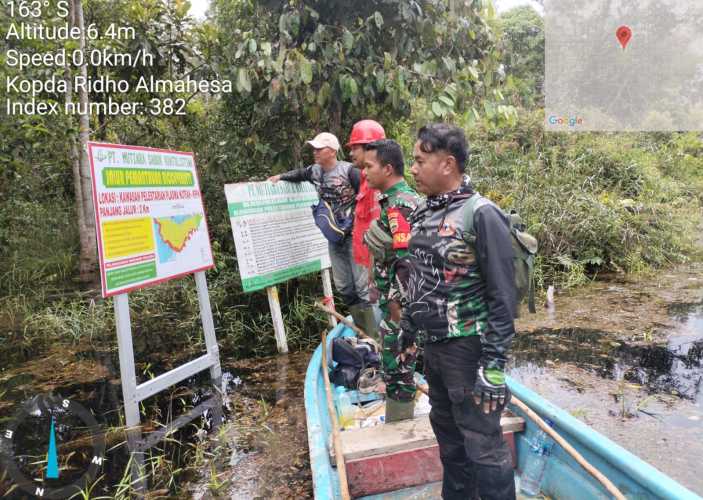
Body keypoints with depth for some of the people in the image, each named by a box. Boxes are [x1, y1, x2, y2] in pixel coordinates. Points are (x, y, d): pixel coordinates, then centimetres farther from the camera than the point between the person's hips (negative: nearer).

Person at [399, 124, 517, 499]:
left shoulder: (481, 216, -17)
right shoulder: (423, 213, 6)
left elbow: (503, 296, -17)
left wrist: (494, 363, -19)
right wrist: (407, 328, 20)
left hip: (468, 348, -8)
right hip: (434, 345, 8)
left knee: (483, 445, 2)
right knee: (447, 432, 22)